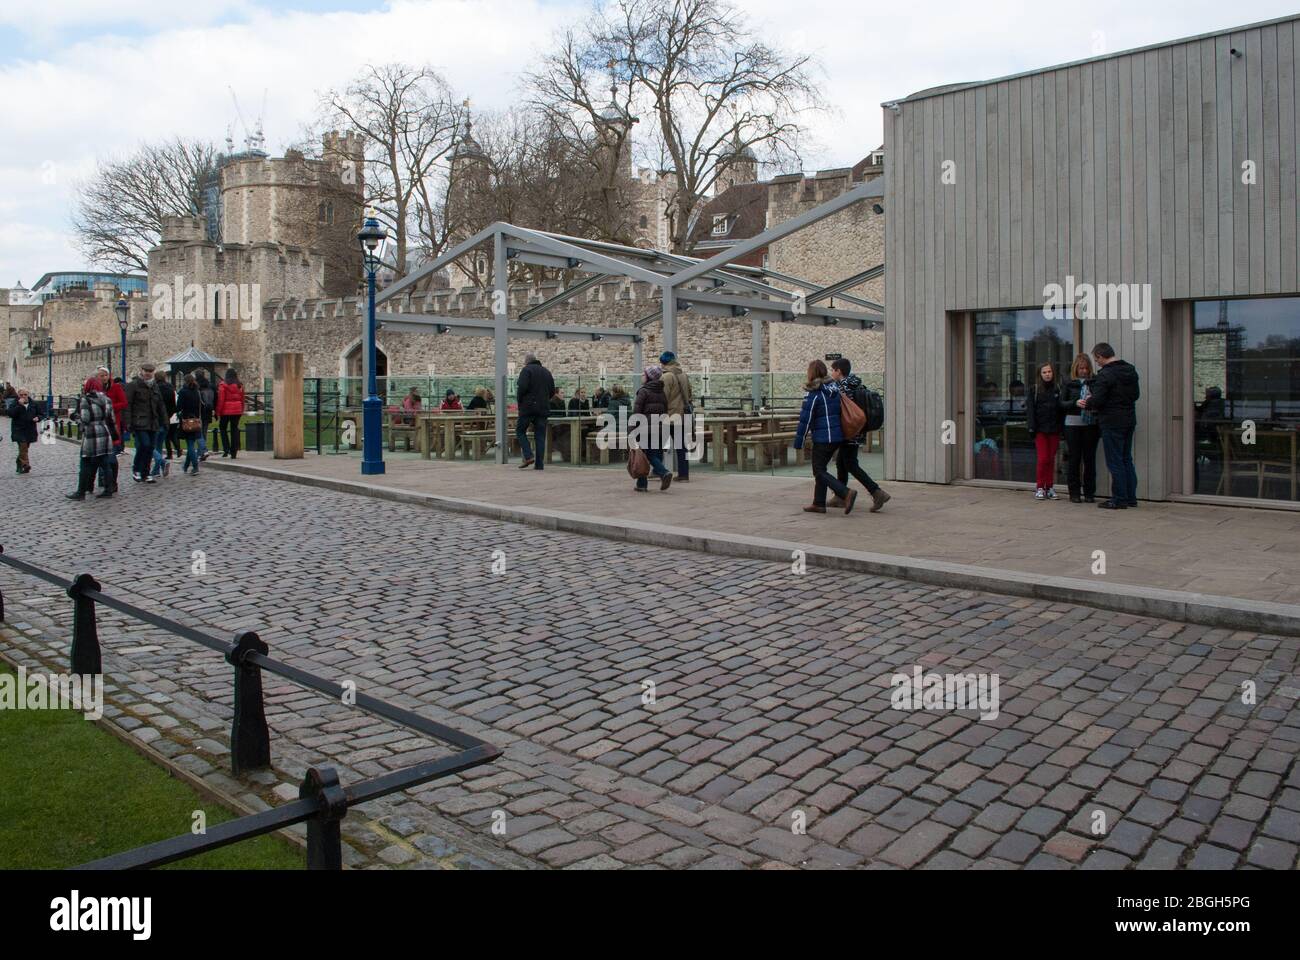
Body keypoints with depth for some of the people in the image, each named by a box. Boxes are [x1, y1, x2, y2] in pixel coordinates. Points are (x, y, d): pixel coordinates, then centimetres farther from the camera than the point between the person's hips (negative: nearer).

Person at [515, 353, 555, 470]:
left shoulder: (526, 370, -4)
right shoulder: (546, 371, 15)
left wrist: (520, 401, -2)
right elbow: (552, 390, 14)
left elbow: (522, 387, -16)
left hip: (528, 407, -5)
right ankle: (539, 464, 2)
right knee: (540, 436, 5)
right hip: (543, 408, 5)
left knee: (520, 431, 8)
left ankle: (528, 456, -7)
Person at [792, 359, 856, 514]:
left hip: (822, 438, -8)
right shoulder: (834, 389, 8)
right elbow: (840, 413, 15)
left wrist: (798, 443, -8)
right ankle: (819, 503, 18)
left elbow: (805, 420, -13)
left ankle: (846, 493, -18)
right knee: (820, 469, 17)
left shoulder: (813, 394, -13)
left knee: (819, 471, -2)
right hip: (838, 436, 8)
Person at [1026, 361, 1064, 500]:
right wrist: (1032, 427, -9)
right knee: (1043, 459, -5)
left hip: (1054, 430, 2)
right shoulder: (1035, 389, 2)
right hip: (1041, 430, -2)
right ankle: (1039, 487, 5)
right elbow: (1030, 409, -1)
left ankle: (1049, 487, 15)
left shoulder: (1058, 389, 7)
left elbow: (1062, 409, 6)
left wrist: (1061, 427, -1)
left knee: (1051, 459, 6)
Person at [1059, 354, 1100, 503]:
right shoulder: (1068, 384, 6)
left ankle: (1089, 492, 10)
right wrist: (1076, 403, -16)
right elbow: (1062, 404, 1)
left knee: (1090, 458, 3)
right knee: (1074, 458, 1)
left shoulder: (1094, 383, 6)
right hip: (1073, 424, -1)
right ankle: (1074, 493, 8)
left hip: (1091, 424, 1)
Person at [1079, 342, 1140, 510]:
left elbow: (1097, 400, -20)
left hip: (1112, 423, -8)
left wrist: (1085, 405, -1)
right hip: (1129, 420, 8)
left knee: (1115, 462, -2)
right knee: (1127, 459, 15)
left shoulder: (1105, 374, -17)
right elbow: (1136, 394, 17)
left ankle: (1119, 499, 1)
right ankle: (1131, 497, 19)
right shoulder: (1130, 370, 10)